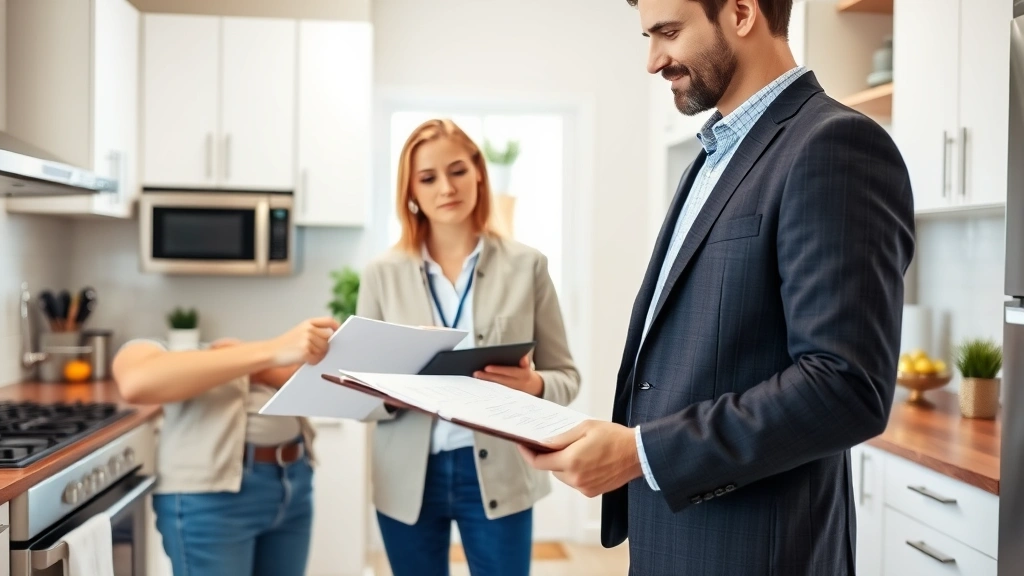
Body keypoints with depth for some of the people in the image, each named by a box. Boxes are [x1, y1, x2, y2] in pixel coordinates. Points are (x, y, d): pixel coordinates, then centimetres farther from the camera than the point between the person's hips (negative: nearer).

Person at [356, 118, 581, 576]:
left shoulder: (526, 266, -2)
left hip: (498, 476, -1)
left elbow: (566, 375, 2)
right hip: (409, 481, 1)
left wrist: (534, 385, -21)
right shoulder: (382, 274, 0)